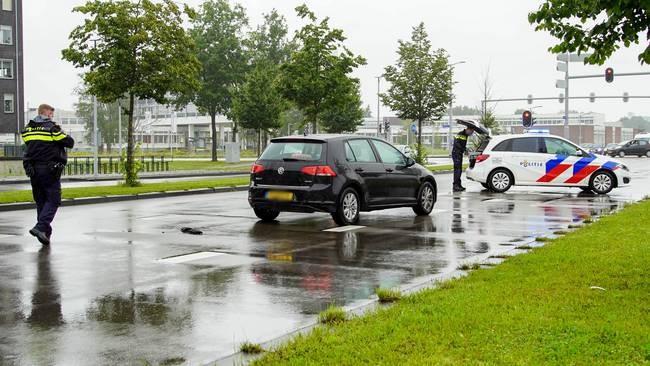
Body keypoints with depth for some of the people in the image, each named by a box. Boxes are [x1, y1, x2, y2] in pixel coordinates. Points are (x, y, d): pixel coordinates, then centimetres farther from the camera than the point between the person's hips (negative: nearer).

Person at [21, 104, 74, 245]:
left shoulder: (27, 128, 10)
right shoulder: (52, 127, -9)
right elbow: (70, 143, -6)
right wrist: (65, 137, 13)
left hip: (33, 170, 6)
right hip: (50, 170, -6)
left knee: (40, 201, 14)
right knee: (53, 200, -1)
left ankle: (46, 233, 17)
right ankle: (40, 227, -19)